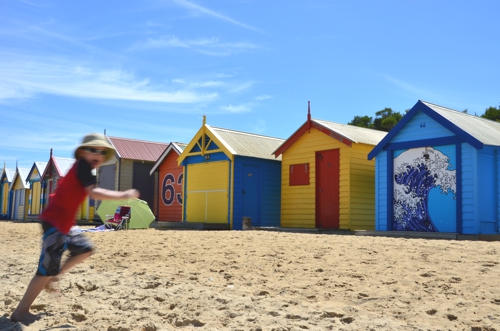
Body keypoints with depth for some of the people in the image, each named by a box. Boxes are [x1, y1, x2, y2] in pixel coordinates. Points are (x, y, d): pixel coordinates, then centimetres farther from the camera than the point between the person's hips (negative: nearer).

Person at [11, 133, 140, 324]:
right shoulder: (82, 165, -13)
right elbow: (93, 193, -25)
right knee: (48, 267, -6)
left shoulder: (82, 169, 15)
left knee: (86, 249, 20)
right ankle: (20, 312, 5)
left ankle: (52, 277, 21)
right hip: (54, 223, -10)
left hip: (62, 224, 10)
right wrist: (123, 195, -22)